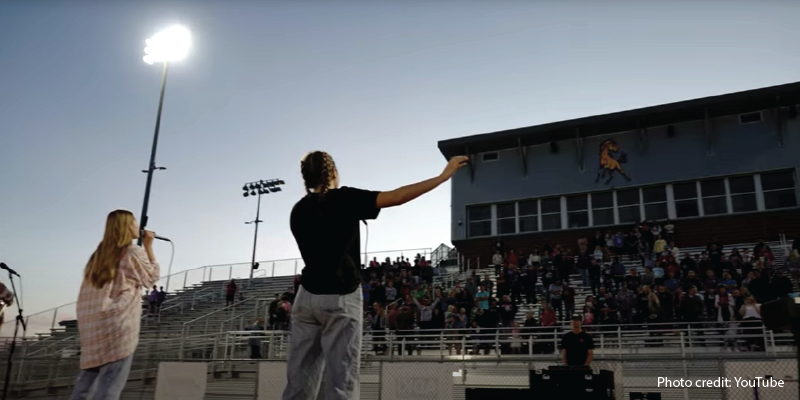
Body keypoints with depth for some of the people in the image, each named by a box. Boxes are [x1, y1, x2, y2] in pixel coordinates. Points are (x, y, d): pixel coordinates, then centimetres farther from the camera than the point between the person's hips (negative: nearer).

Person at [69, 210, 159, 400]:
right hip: (118, 326, -7)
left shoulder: (99, 254, 14)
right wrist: (148, 246, 9)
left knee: (86, 380, 16)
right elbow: (152, 277, 7)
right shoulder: (134, 253, -7)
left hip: (92, 326, 8)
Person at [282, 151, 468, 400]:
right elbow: (396, 197, -16)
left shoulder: (298, 211, 9)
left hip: (308, 296, 5)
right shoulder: (344, 199, -7)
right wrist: (443, 176, -12)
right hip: (342, 298, -5)